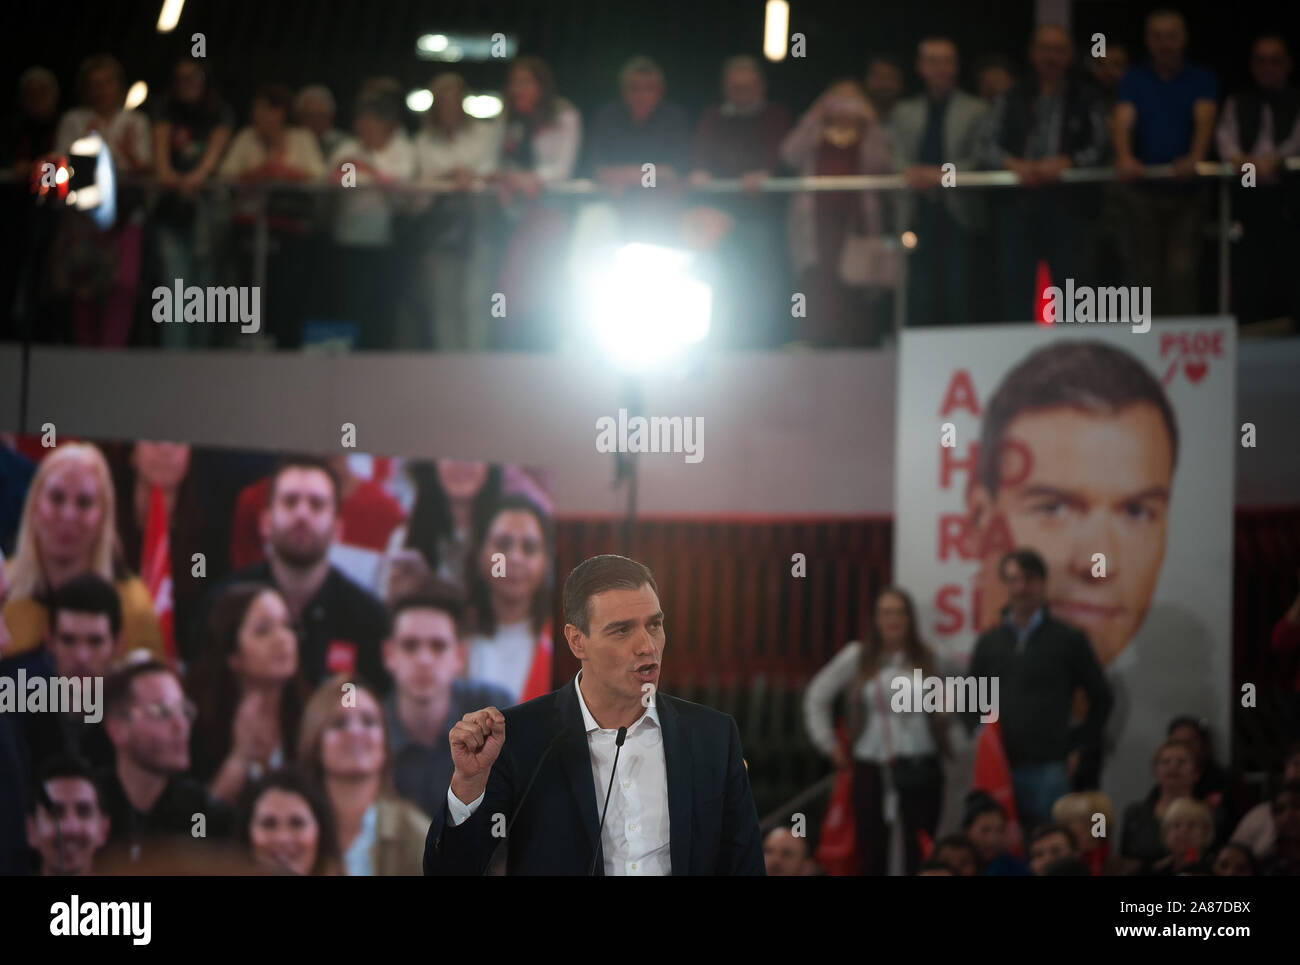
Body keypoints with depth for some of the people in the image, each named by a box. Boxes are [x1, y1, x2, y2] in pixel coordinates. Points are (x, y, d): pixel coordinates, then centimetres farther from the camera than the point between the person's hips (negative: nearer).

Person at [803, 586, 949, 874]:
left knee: (919, 851, -1)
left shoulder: (927, 659, 2)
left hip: (919, 767, -1)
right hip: (870, 767, 1)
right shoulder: (856, 656, 4)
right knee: (872, 850, 3)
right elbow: (816, 697, 12)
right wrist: (829, 745, 10)